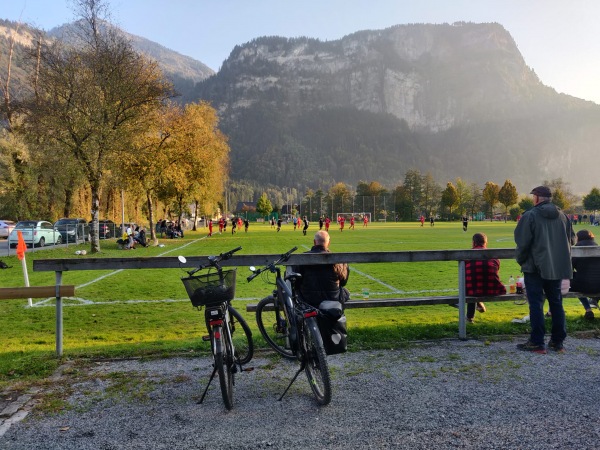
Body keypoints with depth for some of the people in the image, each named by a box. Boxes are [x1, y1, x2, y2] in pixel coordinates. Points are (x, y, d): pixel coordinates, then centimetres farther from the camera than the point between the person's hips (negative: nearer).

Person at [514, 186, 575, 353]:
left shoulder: (530, 215, -12)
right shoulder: (562, 216, 7)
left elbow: (522, 242, -14)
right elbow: (571, 239, 11)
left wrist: (520, 259, 1)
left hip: (535, 267, -6)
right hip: (557, 267, 6)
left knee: (536, 304, -1)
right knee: (556, 303, 14)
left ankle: (537, 342, 2)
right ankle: (558, 341, 20)